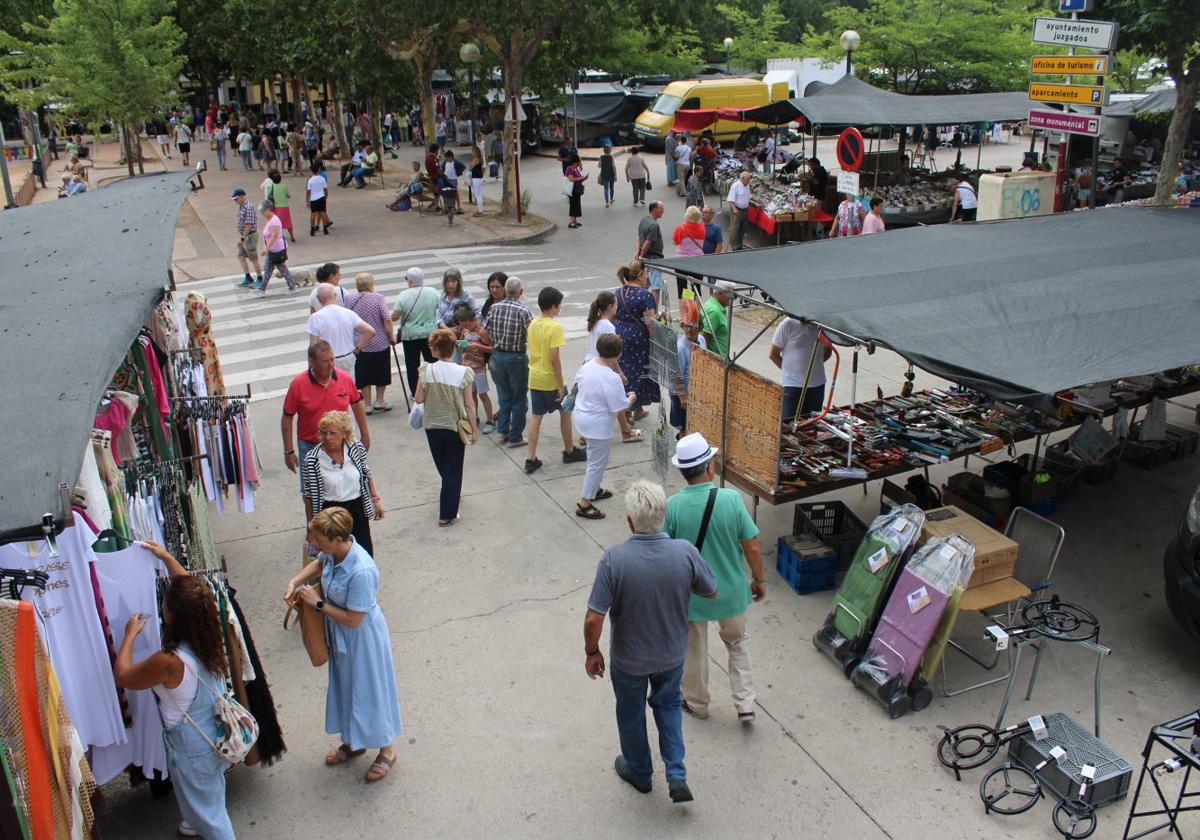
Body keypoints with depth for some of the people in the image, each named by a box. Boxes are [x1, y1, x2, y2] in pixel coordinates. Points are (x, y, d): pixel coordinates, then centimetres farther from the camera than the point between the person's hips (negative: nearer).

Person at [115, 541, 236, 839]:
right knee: (210, 793, 34)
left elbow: (123, 676, -15)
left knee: (204, 806, 17)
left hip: (191, 747, -7)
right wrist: (167, 557, 8)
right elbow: (189, 588, 1)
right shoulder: (211, 637, -17)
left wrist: (130, 634, -5)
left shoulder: (169, 662, -36)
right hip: (216, 734, 7)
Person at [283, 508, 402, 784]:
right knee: (345, 686, 26)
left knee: (369, 690, 13)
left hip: (362, 637, -8)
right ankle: (353, 743, 51)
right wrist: (295, 582, -6)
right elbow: (318, 563, 11)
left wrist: (318, 604, -20)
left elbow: (353, 620, -28)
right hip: (340, 635, 8)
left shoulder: (361, 572, -38)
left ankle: (386, 750, 38)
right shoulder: (333, 552, -15)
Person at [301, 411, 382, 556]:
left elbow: (366, 475, 9)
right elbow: (309, 496, -7)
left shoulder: (357, 448, -7)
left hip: (358, 509, 3)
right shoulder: (312, 461, -15)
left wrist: (375, 500, 8)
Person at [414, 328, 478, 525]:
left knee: (443, 466, 24)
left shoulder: (426, 371, -12)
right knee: (453, 470, 9)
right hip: (455, 427, -2)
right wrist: (474, 429, -2)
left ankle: (453, 494, 48)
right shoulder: (463, 372, -15)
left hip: (432, 426, 2)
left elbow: (419, 399, -6)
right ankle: (447, 515, 12)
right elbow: (469, 405, -12)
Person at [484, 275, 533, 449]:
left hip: (497, 356, 4)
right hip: (517, 358, -4)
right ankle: (514, 438, 14)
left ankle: (502, 429, 27)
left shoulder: (494, 308, -4)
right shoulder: (523, 311, -17)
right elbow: (532, 338, -17)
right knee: (518, 399, 8)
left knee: (504, 395, 22)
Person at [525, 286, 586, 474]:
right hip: (550, 380, -6)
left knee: (537, 416, 9)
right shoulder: (555, 327, -19)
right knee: (565, 411, 15)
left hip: (534, 378, 7)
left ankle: (531, 459, 7)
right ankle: (569, 451, 28)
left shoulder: (533, 324, 4)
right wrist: (561, 385, -16)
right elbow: (555, 359, -22)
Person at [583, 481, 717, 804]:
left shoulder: (614, 559, -30)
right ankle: (677, 775, 24)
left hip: (629, 659, -2)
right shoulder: (685, 552, -23)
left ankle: (639, 773, 46)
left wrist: (592, 652, -7)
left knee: (631, 713, 25)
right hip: (673, 654, 2)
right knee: (668, 704, 30)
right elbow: (711, 592, -4)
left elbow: (593, 619, -25)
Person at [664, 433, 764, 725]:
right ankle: (745, 705, 26)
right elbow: (752, 549, -13)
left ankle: (697, 704, 41)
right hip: (730, 591, 1)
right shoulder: (731, 499, -21)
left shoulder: (673, 505, -20)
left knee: (694, 650, 22)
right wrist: (760, 579, 5)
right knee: (736, 643, 27)